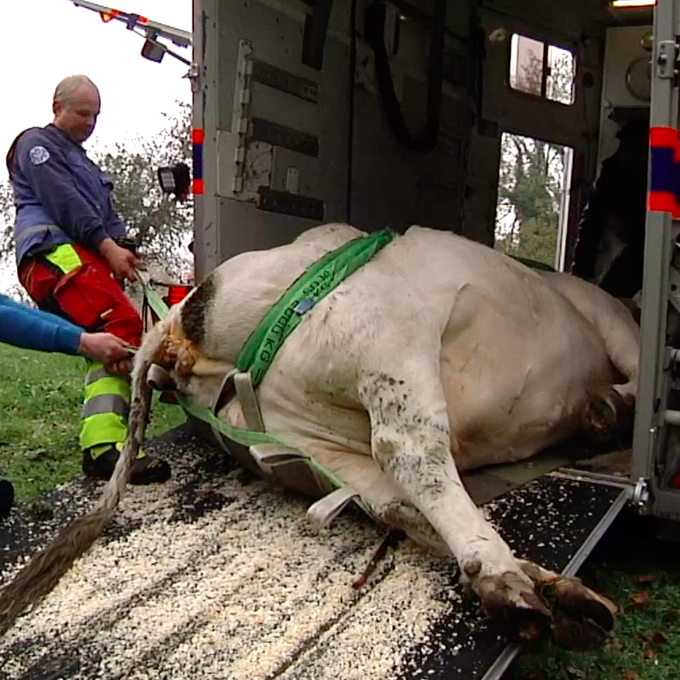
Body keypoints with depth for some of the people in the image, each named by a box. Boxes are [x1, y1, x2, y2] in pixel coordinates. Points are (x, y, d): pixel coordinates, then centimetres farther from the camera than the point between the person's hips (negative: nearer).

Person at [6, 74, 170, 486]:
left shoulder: (83, 163, 37)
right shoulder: (36, 143, 10)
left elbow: (107, 215, 24)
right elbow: (64, 201, -6)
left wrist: (125, 249, 3)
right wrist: (108, 246, -15)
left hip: (87, 259, 9)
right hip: (56, 251, -9)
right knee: (121, 325, -28)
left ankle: (102, 449, -13)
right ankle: (105, 445, -38)